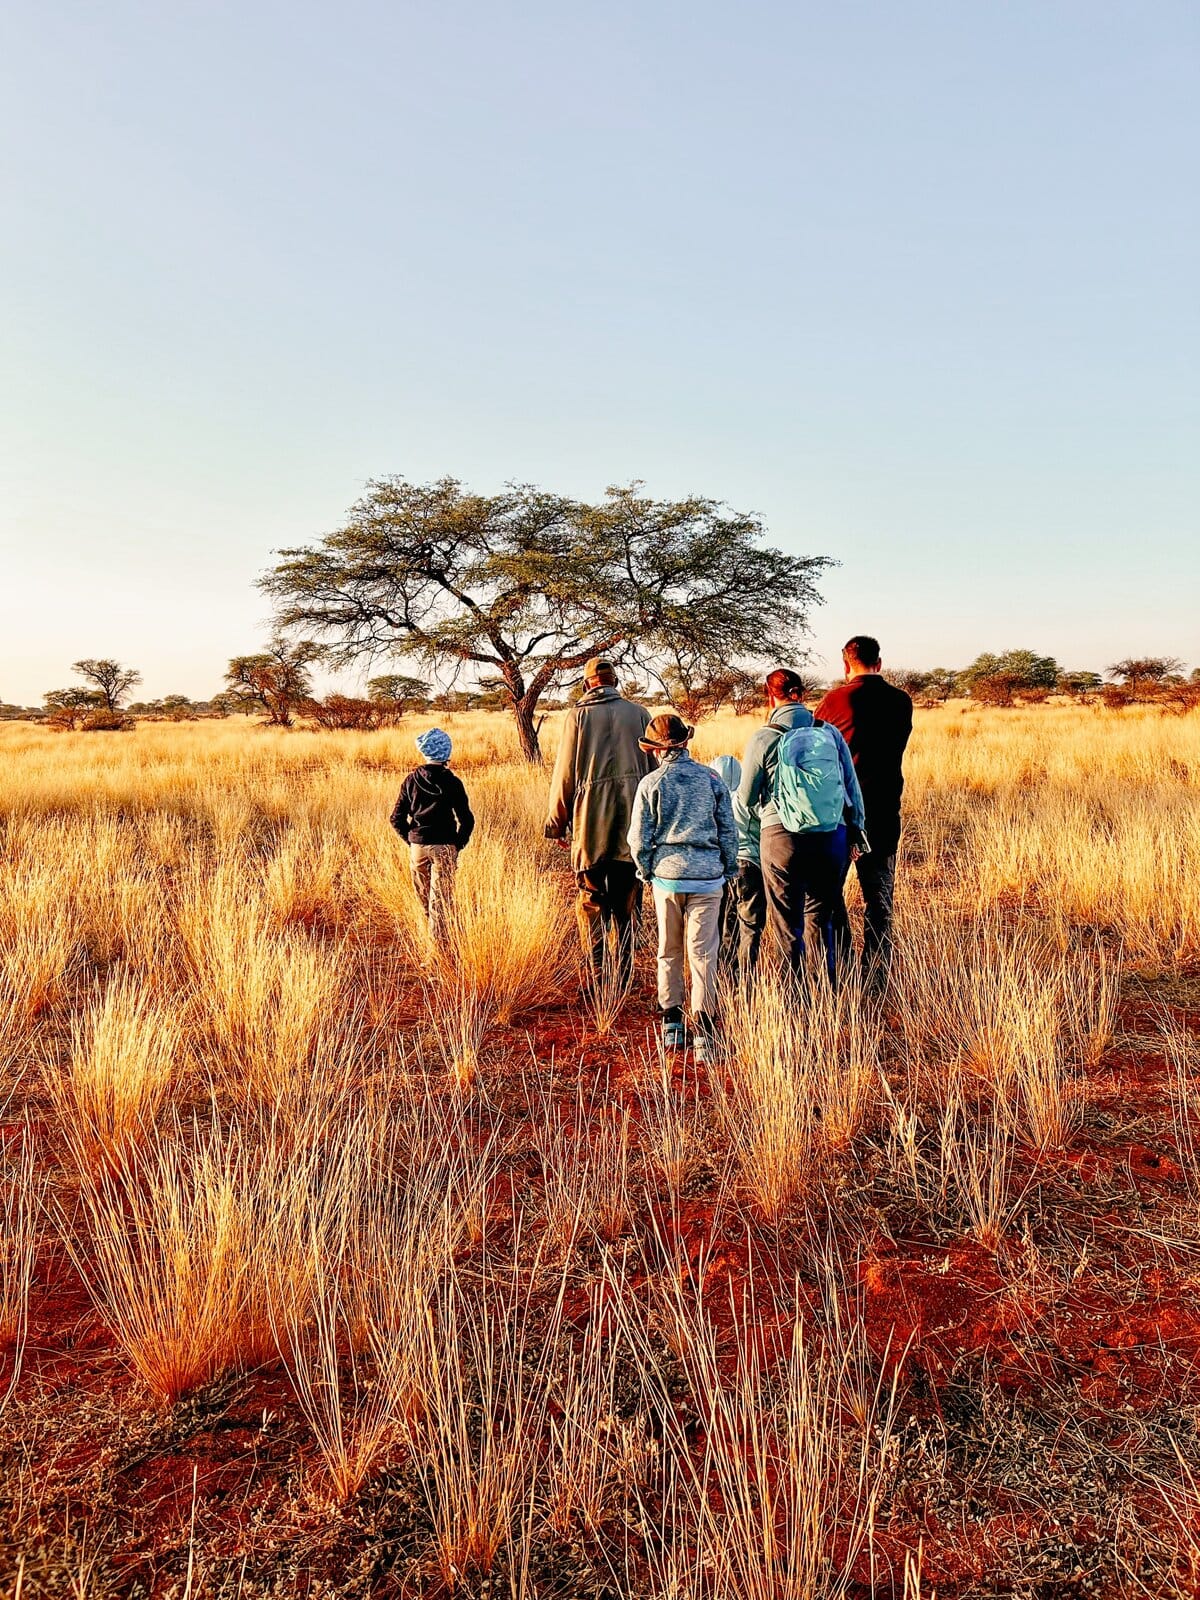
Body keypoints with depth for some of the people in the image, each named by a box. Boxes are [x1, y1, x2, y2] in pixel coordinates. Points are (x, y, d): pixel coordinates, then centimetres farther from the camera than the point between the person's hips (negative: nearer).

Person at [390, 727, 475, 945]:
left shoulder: (411, 780, 0)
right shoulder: (452, 782, -8)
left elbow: (397, 819, 2)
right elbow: (466, 820, -9)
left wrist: (411, 840, 13)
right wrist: (458, 844, 4)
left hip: (418, 846, 3)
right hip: (444, 847, -3)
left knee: (425, 898, 17)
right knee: (441, 899, 0)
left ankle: (437, 940, 31)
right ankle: (441, 946, -2)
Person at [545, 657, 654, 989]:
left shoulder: (579, 715, 0)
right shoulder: (639, 714, 6)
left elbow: (565, 774, -1)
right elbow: (655, 769, 7)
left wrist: (557, 822, 8)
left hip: (591, 824, -2)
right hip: (634, 823, 2)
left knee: (591, 904, 5)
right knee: (626, 905, 11)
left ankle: (596, 981, 2)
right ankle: (624, 980, 15)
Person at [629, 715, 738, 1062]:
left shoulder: (651, 783, -2)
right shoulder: (711, 779, 1)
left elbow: (639, 838, -1)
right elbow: (728, 830, 4)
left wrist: (646, 872, 14)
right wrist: (729, 869, 15)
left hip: (667, 875, 0)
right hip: (706, 877, 0)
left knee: (669, 952, 15)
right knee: (703, 954, 2)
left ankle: (672, 1027, 22)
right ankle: (704, 1033, -1)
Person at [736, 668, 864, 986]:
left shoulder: (763, 738, -6)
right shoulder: (830, 732, 2)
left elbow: (746, 798, 1)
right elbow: (852, 786, 9)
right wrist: (857, 829, 21)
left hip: (783, 837, -3)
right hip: (832, 838, 4)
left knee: (787, 923, 8)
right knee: (824, 919, 18)